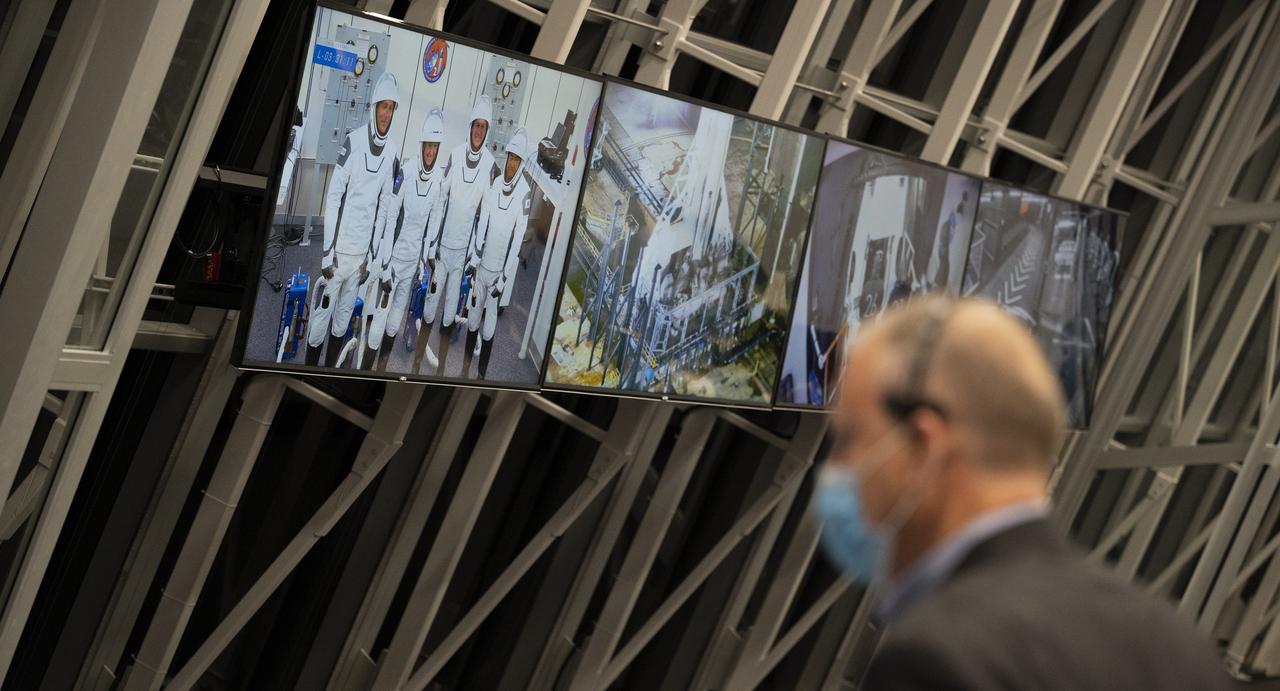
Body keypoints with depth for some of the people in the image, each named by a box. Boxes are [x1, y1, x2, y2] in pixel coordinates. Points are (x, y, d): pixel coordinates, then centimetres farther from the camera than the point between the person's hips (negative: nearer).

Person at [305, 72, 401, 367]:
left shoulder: (392, 151, 2)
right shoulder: (353, 142, -13)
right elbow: (333, 197, -11)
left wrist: (372, 255, 11)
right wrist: (328, 251, -12)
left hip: (363, 251, 5)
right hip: (339, 249, -5)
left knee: (343, 318, 15)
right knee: (321, 318, 0)